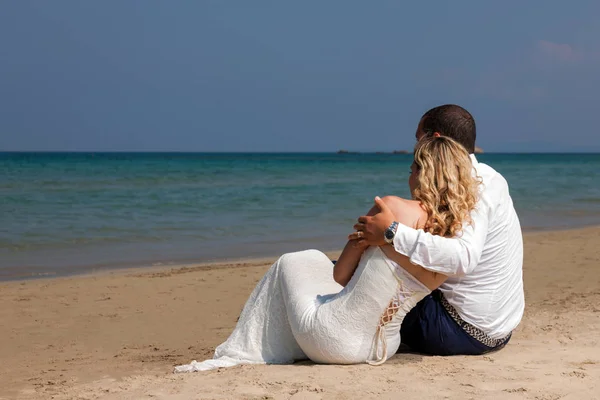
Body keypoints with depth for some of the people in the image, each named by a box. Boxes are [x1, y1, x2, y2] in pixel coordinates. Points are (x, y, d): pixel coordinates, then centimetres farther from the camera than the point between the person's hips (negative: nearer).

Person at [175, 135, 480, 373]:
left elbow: (340, 274, -7)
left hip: (335, 341, -6)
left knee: (289, 264, 25)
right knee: (313, 259, 30)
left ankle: (242, 354, 30)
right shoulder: (463, 232, -6)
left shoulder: (391, 208, -19)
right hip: (382, 348, 6)